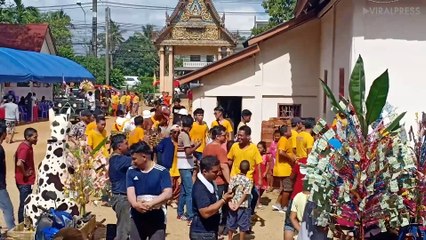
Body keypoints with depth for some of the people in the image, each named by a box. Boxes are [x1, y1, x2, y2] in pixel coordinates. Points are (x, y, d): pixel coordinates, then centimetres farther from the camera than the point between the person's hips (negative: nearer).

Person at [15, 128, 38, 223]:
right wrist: (25, 173, -19)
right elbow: (19, 163, -36)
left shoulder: (27, 146, 8)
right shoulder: (25, 148, -21)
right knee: (24, 205, -1)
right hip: (24, 181, -10)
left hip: (26, 181, 10)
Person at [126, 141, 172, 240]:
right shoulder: (131, 171, 3)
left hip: (157, 218, -3)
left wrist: (151, 203, -30)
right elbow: (130, 191, -7)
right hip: (137, 218, 4)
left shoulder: (162, 171, -8)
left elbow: (168, 194, -16)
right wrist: (135, 204, -29)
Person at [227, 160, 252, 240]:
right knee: (243, 226, 10)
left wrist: (230, 202, -11)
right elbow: (245, 195, -15)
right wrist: (238, 205, -15)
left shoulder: (233, 178, -1)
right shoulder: (248, 181, -10)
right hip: (243, 206, -4)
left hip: (232, 205, 4)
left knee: (231, 224, 18)